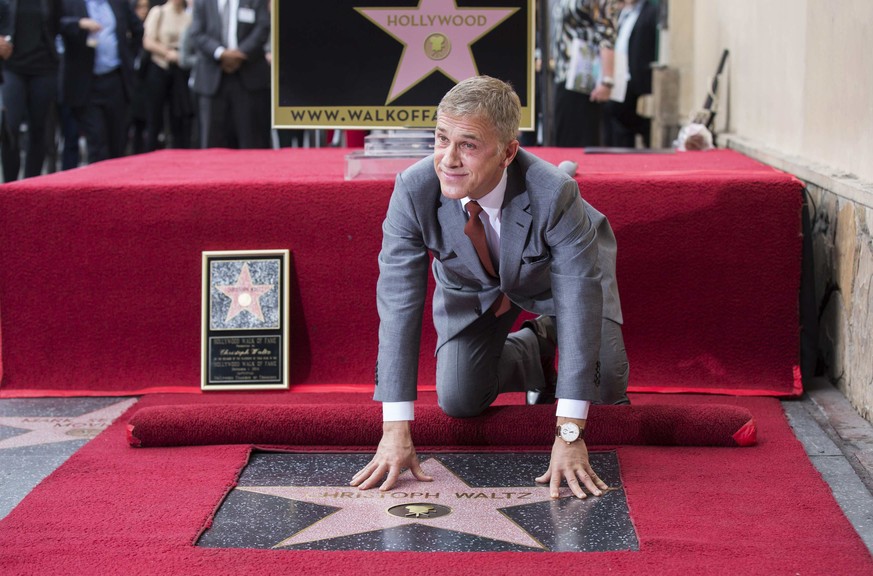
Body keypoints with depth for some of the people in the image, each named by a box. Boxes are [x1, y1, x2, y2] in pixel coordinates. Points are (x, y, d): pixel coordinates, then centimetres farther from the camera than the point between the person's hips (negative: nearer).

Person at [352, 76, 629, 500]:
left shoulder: (554, 194, -41)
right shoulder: (413, 191, -35)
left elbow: (579, 305, -38)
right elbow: (398, 305, -32)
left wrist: (568, 434, -42)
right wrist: (396, 431, -36)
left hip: (558, 273, -2)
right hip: (472, 286, 2)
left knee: (605, 387, -14)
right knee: (458, 401, -6)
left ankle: (554, 334, 21)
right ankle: (534, 347, 24)